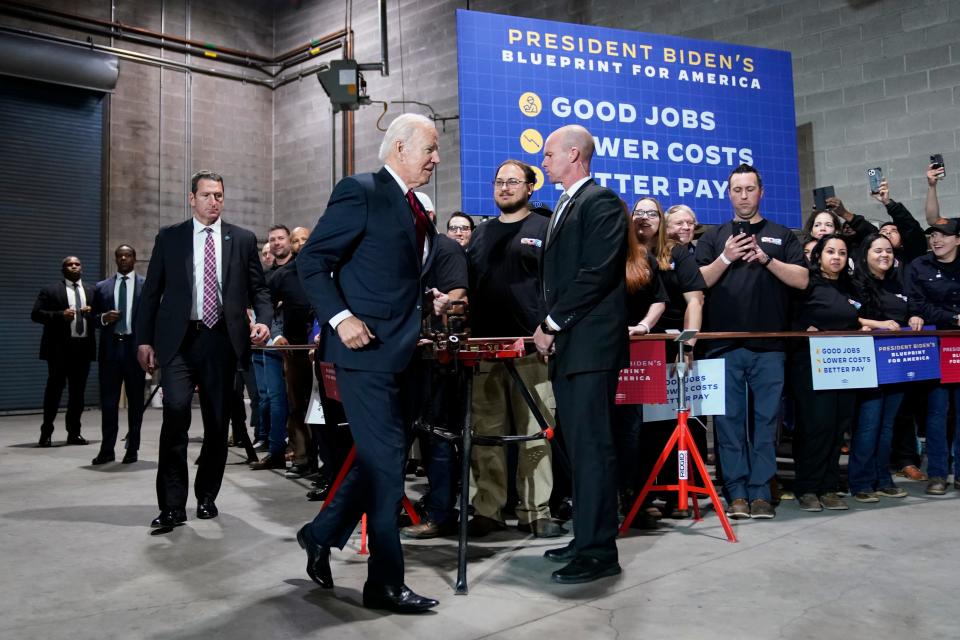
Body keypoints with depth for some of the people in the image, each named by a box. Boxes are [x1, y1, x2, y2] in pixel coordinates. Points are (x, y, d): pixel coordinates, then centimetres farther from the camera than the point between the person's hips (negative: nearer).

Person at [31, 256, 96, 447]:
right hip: (60, 347, -3)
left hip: (83, 347, 4)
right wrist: (60, 315, -16)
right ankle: (46, 432, 7)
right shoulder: (50, 290, 4)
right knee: (54, 389, -1)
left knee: (78, 391, 7)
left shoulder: (91, 292, 15)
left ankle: (74, 432, 14)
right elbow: (36, 314, -2)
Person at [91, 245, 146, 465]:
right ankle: (107, 450, 5)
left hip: (135, 347, -2)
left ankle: (132, 449, 12)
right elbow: (94, 319, 14)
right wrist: (104, 318, -9)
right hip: (110, 347, 2)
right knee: (108, 401, 0)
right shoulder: (101, 287, 12)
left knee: (135, 401, 4)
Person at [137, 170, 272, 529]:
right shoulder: (169, 238, 9)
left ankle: (206, 496, 24)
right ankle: (172, 505, -8)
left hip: (222, 339, 1)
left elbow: (258, 288, 9)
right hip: (179, 340, -1)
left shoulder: (243, 240, 9)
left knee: (218, 420, 6)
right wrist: (144, 340, 3)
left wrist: (263, 321, -9)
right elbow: (151, 292, 9)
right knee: (176, 409, -18)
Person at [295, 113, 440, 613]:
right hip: (366, 348, -9)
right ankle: (386, 582, 9)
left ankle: (322, 535, 33)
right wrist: (340, 318, -21)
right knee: (386, 462, -4)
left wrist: (429, 310, 10)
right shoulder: (360, 192, -8)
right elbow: (312, 261, -12)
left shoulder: (418, 209, 17)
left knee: (379, 458, 16)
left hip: (402, 352, 9)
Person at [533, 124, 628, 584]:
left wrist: (552, 323, -12)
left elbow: (597, 273, -17)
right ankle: (586, 537, 21)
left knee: (591, 445, -7)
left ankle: (599, 551, 0)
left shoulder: (601, 201, -7)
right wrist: (546, 328, 9)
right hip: (565, 345, 9)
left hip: (591, 344, -9)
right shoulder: (564, 207, 22)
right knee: (578, 445, 12)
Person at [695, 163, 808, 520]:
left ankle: (760, 493, 10)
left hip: (769, 346, 0)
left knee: (766, 420, 3)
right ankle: (736, 494, 7)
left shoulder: (781, 236, 13)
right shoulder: (714, 238, 13)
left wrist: (766, 259, -10)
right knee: (729, 421, 1)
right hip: (724, 346, 0)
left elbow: (801, 280, 2)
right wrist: (726, 257, -9)